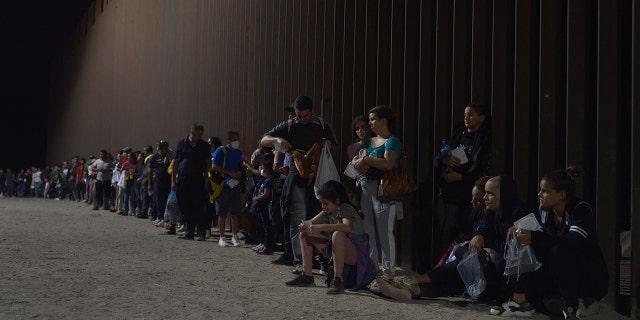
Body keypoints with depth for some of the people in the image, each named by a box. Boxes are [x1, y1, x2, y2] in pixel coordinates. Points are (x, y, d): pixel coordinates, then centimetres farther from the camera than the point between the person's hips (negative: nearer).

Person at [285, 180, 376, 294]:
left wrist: (321, 227, -40)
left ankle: (338, 279, -35)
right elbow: (311, 222, 7)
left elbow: (348, 227, -40)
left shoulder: (345, 209, -18)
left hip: (357, 254, -8)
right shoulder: (328, 212, 5)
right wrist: (304, 225, -18)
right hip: (338, 254, 8)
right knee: (306, 233, 4)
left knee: (337, 234, -40)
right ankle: (307, 275, 0)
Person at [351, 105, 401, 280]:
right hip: (366, 187, 8)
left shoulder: (392, 141, -5)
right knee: (368, 230, 11)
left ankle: (388, 269, 2)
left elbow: (387, 164, -21)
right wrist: (359, 163, -10)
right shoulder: (369, 142, 19)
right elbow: (355, 161, 13)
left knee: (385, 231, -5)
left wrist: (365, 159, -12)